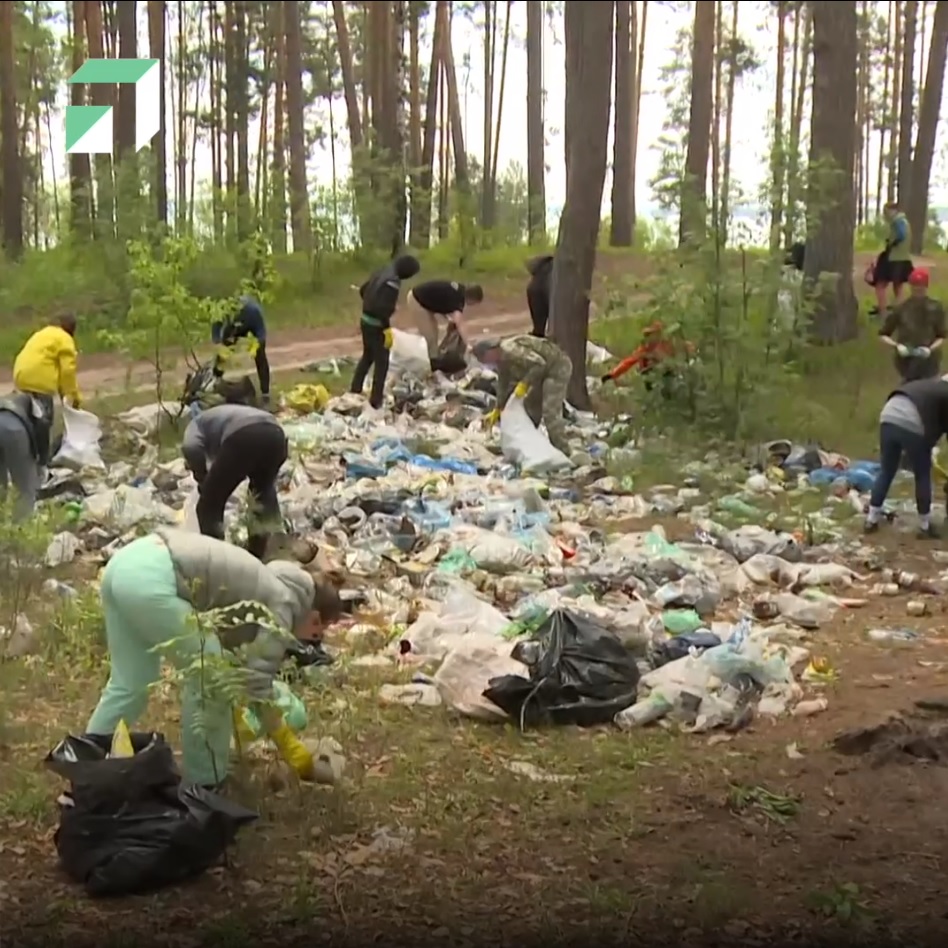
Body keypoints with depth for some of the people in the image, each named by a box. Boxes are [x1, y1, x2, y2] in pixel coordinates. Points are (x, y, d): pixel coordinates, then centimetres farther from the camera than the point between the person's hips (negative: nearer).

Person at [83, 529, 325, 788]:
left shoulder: (262, 591, 29)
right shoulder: (282, 603, 4)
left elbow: (222, 649, 39)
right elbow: (259, 680, 0)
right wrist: (285, 742, 12)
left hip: (126, 562, 10)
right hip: (150, 578, -9)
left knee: (130, 682, 20)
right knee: (209, 681, 4)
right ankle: (203, 784, 15)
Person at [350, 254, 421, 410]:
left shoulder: (382, 272, 5)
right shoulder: (393, 281, -23)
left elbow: (363, 290, 16)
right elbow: (383, 308, -27)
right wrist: (387, 329, -21)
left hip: (366, 320, 9)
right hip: (376, 324, -9)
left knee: (367, 356, 24)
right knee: (381, 362, 1)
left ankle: (354, 391, 32)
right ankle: (376, 400, 4)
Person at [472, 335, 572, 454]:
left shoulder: (510, 350, -26)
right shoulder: (501, 359, 6)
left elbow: (539, 364, -31)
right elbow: (504, 385, 17)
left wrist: (524, 384, -26)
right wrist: (498, 410, 19)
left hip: (558, 367, -11)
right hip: (545, 371, 11)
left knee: (550, 412, -17)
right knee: (531, 406, 18)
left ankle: (562, 452, -15)